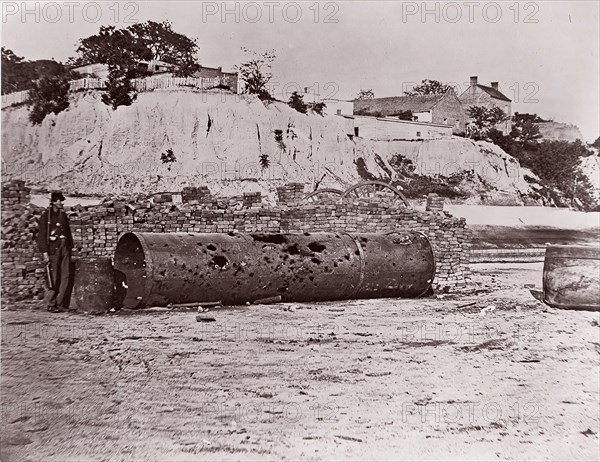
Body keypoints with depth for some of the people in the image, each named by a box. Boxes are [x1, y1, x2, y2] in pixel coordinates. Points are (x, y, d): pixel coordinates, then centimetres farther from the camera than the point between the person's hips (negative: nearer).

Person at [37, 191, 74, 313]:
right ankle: (51, 305, 7)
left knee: (66, 276, 2)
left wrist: (70, 247, 12)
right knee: (54, 278, -3)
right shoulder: (46, 215, -4)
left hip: (65, 248, 5)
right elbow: (41, 236, -6)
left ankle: (62, 304, 9)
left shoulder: (63, 214, 13)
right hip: (53, 249, -5)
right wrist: (45, 253, -12)